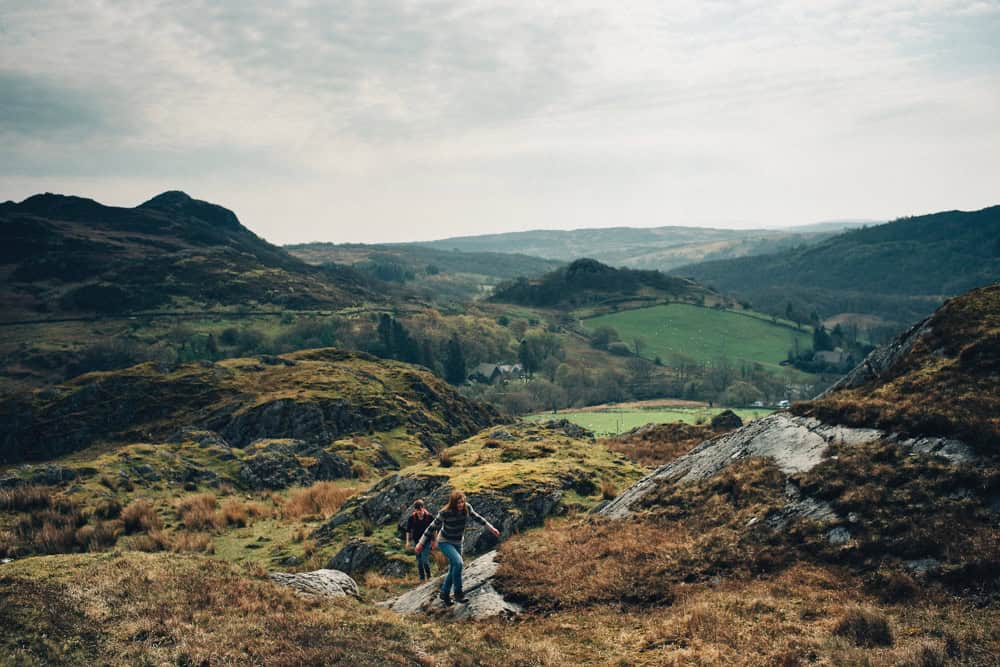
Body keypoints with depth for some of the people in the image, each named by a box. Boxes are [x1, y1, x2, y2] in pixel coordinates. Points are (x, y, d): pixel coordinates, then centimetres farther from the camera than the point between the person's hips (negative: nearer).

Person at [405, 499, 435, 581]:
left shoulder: (429, 517, -11)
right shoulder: (412, 518, -8)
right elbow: (408, 530, 2)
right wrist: (407, 542, -3)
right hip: (417, 540, 2)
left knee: (425, 559, -12)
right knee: (419, 560, 7)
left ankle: (428, 576, 11)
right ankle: (422, 578, 19)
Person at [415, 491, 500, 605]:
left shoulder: (467, 508, -15)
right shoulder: (445, 513, -28)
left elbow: (476, 517, 4)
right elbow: (433, 527, -18)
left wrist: (491, 527, 4)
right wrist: (421, 543, -13)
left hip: (457, 543, 6)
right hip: (445, 542, -6)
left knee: (453, 570, 14)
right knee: (458, 562, -28)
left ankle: (444, 594, 36)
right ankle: (458, 593, -14)